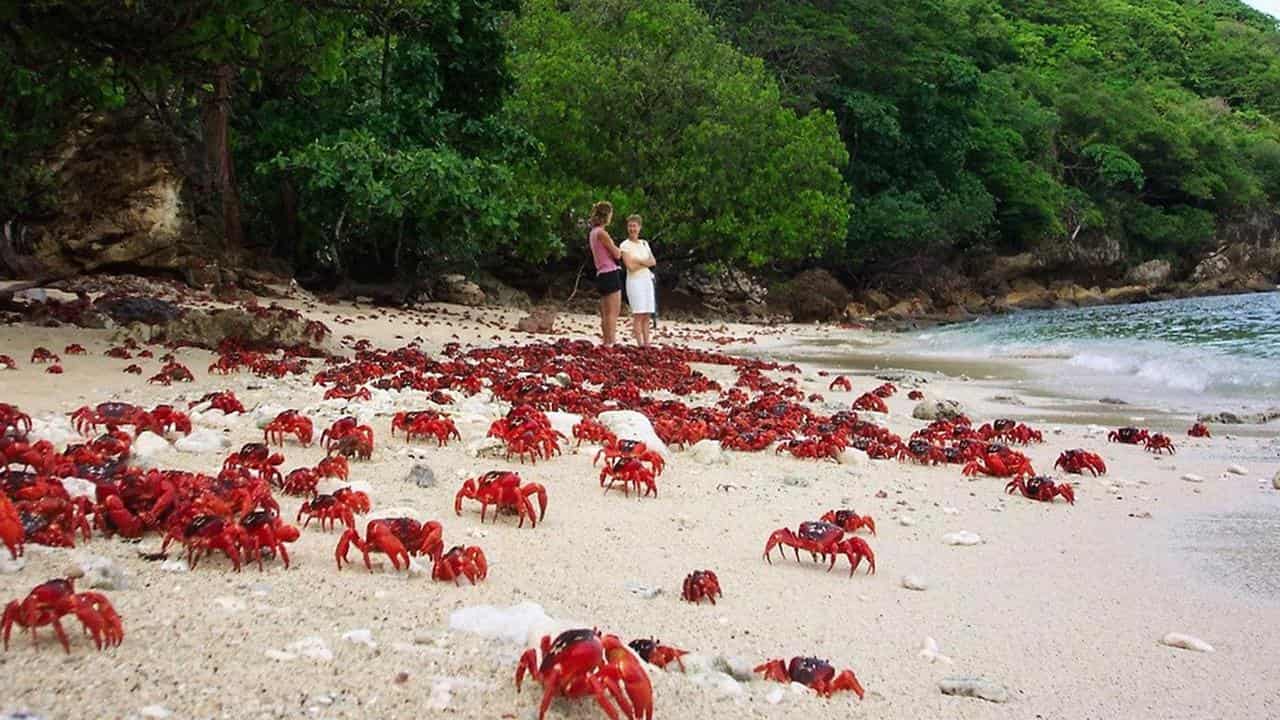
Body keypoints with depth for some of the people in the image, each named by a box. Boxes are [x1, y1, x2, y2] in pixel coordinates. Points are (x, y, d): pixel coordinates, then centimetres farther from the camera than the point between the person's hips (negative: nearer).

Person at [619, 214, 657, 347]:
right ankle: (640, 344, -11)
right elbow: (630, 266, -13)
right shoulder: (625, 245, -4)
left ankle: (647, 343, 3)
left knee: (647, 315, 2)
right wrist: (645, 263, -4)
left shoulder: (644, 243, 14)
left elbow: (653, 262, 4)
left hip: (647, 280, 5)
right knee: (638, 315, -10)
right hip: (634, 281, -5)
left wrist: (638, 261, -10)